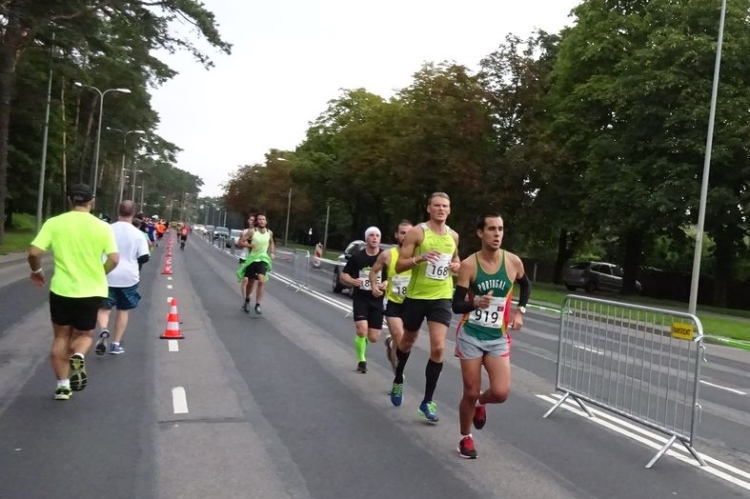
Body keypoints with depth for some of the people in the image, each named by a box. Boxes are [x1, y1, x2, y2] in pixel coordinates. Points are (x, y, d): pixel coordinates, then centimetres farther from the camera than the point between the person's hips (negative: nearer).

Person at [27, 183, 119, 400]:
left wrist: (37, 271, 11)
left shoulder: (54, 223, -5)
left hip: (62, 289, 0)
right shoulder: (102, 227, -5)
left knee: (61, 337, 17)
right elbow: (114, 259, -10)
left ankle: (63, 385, 15)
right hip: (91, 291, 0)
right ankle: (78, 357, -15)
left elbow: (34, 253, -10)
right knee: (84, 334, 17)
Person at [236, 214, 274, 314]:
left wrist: (272, 252, 11)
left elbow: (271, 243, 24)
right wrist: (249, 245, -26)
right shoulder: (252, 232, -9)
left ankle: (257, 305, -14)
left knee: (261, 281, -19)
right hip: (252, 258, -1)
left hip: (263, 259, 1)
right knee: (251, 282, 11)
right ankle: (247, 301, 37)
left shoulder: (269, 233, 2)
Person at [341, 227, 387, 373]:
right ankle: (361, 360, 6)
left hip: (377, 300, 1)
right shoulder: (357, 257, -1)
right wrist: (352, 281, -16)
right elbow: (343, 275, 5)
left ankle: (361, 339, 39)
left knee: (373, 338, 3)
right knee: (362, 330, -18)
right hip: (360, 298, -1)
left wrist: (386, 283, -21)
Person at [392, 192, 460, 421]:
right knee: (408, 342, 16)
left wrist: (457, 265, 0)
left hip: (442, 297, 2)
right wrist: (421, 258, -28)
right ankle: (398, 380, 46)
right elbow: (399, 265, -11)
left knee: (438, 348, -10)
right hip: (416, 296, -2)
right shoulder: (417, 232, -10)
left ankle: (427, 401, 1)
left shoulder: (453, 236, 5)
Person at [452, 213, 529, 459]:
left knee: (501, 393, -11)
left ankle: (480, 403, 26)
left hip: (499, 338, 2)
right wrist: (476, 303, -32)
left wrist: (520, 312, 5)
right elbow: (456, 305, -12)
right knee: (470, 393, 3)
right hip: (470, 335, -2)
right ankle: (465, 438, 28)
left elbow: (526, 285, 17)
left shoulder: (513, 262, -5)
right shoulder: (468, 265, -12)